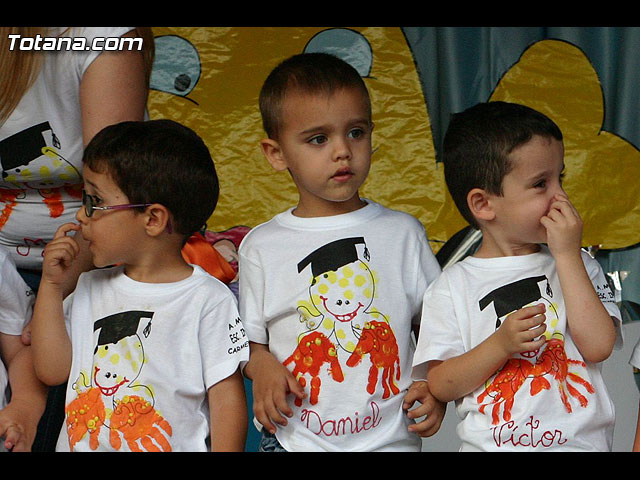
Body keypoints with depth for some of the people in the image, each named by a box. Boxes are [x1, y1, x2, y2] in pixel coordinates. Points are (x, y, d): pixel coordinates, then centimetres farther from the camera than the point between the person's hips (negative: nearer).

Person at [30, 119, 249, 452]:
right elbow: (51, 370, 13)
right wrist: (51, 284, 12)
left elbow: (226, 397, -1)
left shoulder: (209, 300, 0)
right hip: (78, 444, 4)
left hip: (174, 445, -4)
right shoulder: (89, 288, 18)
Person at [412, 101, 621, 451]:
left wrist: (567, 255, -11)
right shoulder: (452, 287, -1)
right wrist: (500, 345, -17)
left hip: (581, 440, 2)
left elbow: (598, 346, -12)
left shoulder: (576, 265, 3)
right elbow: (441, 386, -4)